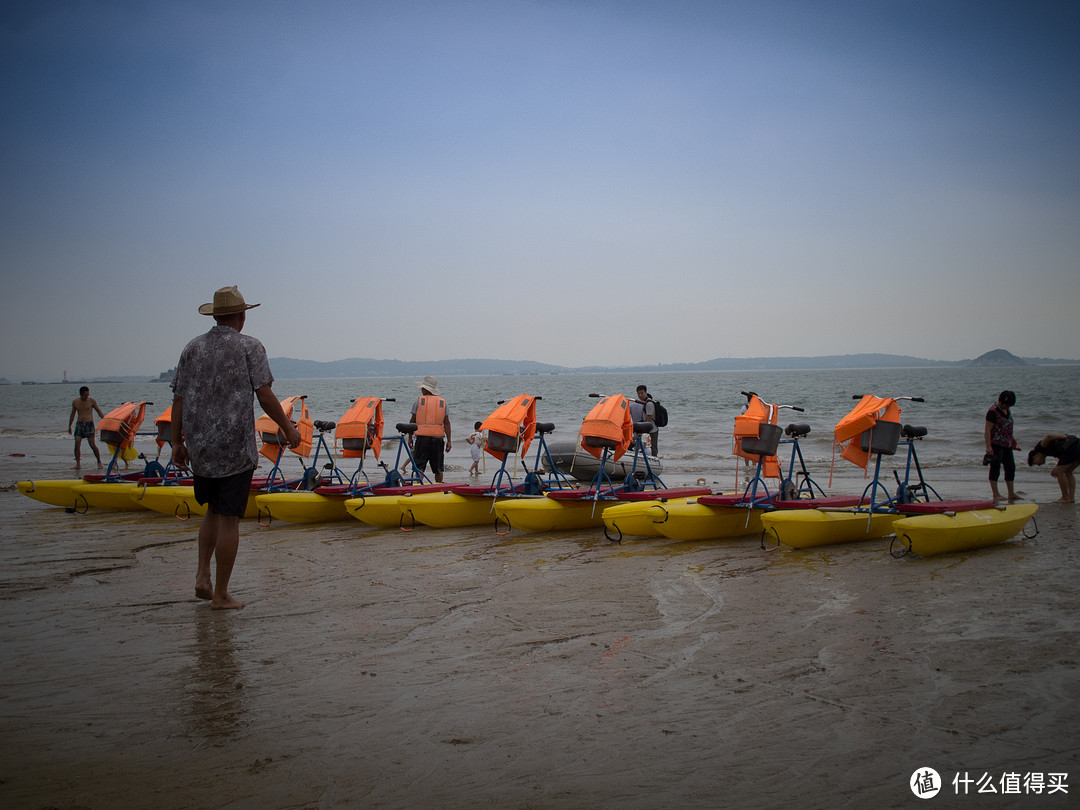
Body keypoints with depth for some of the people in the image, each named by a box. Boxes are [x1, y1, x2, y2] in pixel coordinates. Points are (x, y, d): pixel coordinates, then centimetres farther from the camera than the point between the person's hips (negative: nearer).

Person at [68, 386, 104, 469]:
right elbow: (72, 414, 19)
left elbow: (99, 411, 7)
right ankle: (78, 463, -4)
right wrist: (69, 426, 21)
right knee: (77, 444, -9)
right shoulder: (75, 402, 9)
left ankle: (99, 462, 8)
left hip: (89, 424, -3)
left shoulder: (91, 401, 0)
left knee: (92, 445, -6)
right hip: (79, 424, 3)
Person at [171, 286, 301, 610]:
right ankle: (220, 594, 6)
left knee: (214, 511, 22)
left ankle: (202, 574, 10)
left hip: (200, 449, 5)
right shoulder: (249, 347, -4)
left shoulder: (192, 348, 7)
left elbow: (179, 398, 6)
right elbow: (264, 395, -10)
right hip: (235, 449, -5)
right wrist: (288, 427, 1)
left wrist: (177, 441, 12)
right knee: (228, 519, 1)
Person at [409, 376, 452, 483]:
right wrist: (449, 441, 3)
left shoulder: (419, 400, 2)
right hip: (438, 437, 2)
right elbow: (446, 423, 3)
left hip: (423, 437, -2)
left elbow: (412, 421, 4)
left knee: (419, 466, 0)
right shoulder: (442, 401, 7)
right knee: (438, 468, 11)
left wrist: (410, 437, 13)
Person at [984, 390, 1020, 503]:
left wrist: (1012, 440, 28)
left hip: (1006, 444, 9)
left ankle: (1011, 494, 17)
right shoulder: (993, 411, -15)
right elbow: (987, 430, -19)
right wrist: (988, 446, -23)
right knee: (995, 468, -4)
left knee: (1010, 467, 10)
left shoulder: (1007, 410, 12)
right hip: (995, 444, -9)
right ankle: (995, 494, -1)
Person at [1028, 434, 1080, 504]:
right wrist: (1055, 469, 17)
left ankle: (1065, 498, 6)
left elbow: (1049, 437, -9)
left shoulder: (1041, 446, 7)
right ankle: (1071, 497, 12)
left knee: (1059, 472, 1)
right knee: (1068, 472, 19)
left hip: (1072, 448, -9)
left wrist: (1065, 436, -9)